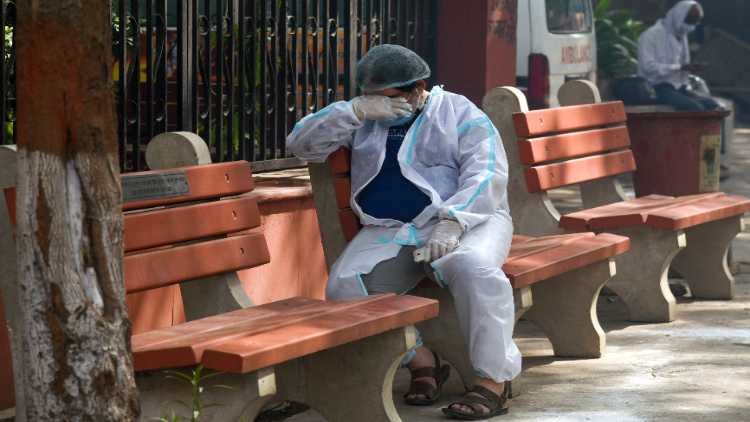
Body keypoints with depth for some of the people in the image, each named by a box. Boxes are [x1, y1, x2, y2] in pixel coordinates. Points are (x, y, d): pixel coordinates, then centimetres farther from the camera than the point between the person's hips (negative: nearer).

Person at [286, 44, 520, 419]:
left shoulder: (460, 114, 3)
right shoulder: (363, 121, 17)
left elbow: (485, 175, -10)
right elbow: (301, 143, 9)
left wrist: (451, 221, -27)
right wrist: (357, 110, -5)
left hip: (465, 221, -4)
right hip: (390, 231, 4)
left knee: (471, 266, -38)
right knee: (345, 286, -24)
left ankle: (494, 379, -29)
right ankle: (421, 360, -11)